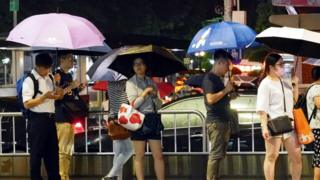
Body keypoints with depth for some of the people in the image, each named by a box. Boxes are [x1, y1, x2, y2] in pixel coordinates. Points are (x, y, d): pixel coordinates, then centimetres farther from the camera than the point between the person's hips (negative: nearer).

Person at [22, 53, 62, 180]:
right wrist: (44, 97, -23)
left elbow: (55, 96, 22)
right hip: (37, 120, -7)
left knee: (53, 151, 11)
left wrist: (57, 95, -2)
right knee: (36, 153, -1)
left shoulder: (50, 78, 12)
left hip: (50, 118, 7)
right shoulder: (29, 80, -10)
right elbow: (27, 104, -16)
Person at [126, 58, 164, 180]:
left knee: (158, 155, 1)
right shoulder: (131, 83, 1)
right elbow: (133, 104, -11)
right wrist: (145, 92, -13)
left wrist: (155, 95, -4)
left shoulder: (151, 82, 14)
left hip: (152, 119, 4)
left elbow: (158, 105, 14)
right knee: (139, 156, -2)